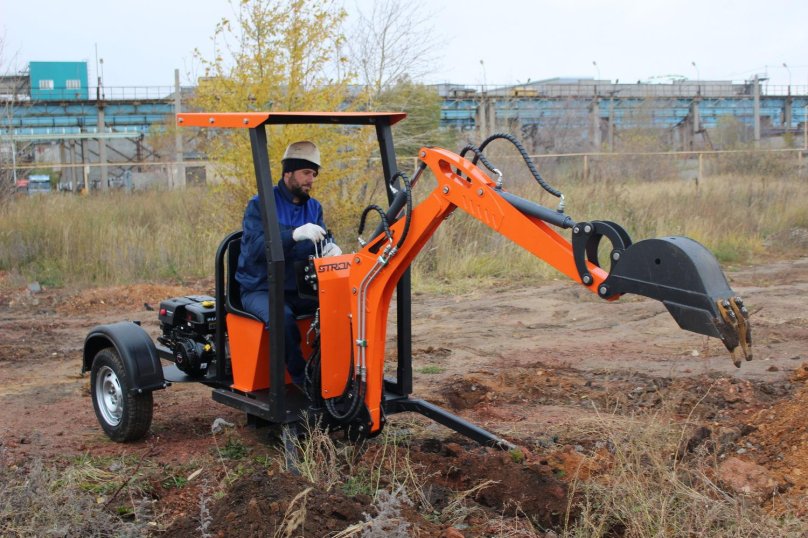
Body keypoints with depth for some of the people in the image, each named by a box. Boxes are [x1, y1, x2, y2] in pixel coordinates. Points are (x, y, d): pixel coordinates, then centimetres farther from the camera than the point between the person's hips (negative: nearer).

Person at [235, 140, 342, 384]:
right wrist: (295, 234, -36)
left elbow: (320, 242, 4)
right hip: (260, 290, -5)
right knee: (281, 317, -36)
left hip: (301, 290, 5)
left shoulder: (314, 207, 12)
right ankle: (302, 378, -22)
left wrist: (329, 249, -22)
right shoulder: (259, 205, -6)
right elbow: (255, 247, -21)